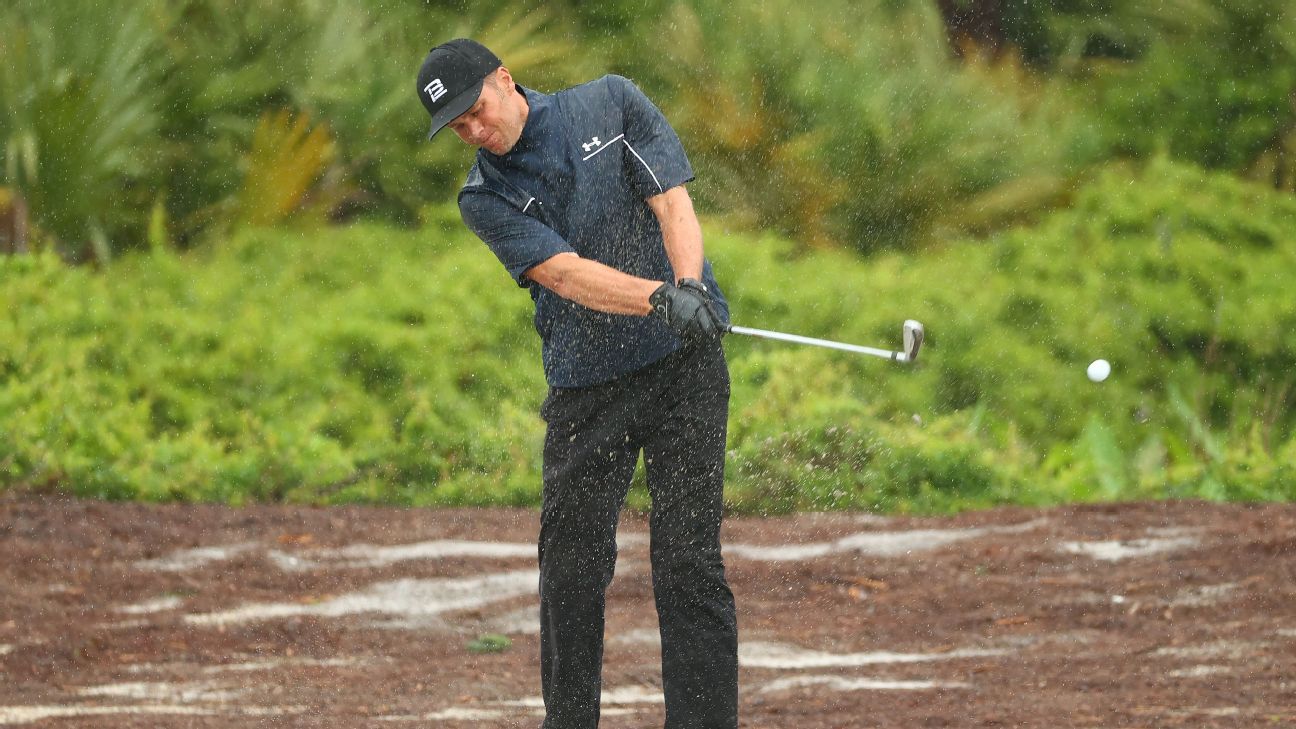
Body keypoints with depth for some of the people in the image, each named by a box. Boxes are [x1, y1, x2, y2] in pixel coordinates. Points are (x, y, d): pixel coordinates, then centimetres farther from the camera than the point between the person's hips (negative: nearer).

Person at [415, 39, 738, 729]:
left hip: (685, 362, -2)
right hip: (585, 386, 2)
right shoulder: (485, 199, 0)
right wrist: (658, 298, -33)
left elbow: (673, 205, -6)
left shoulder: (612, 103, 3)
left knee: (688, 562, -9)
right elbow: (565, 273, -15)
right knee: (571, 567, 1)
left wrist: (690, 286, -27)